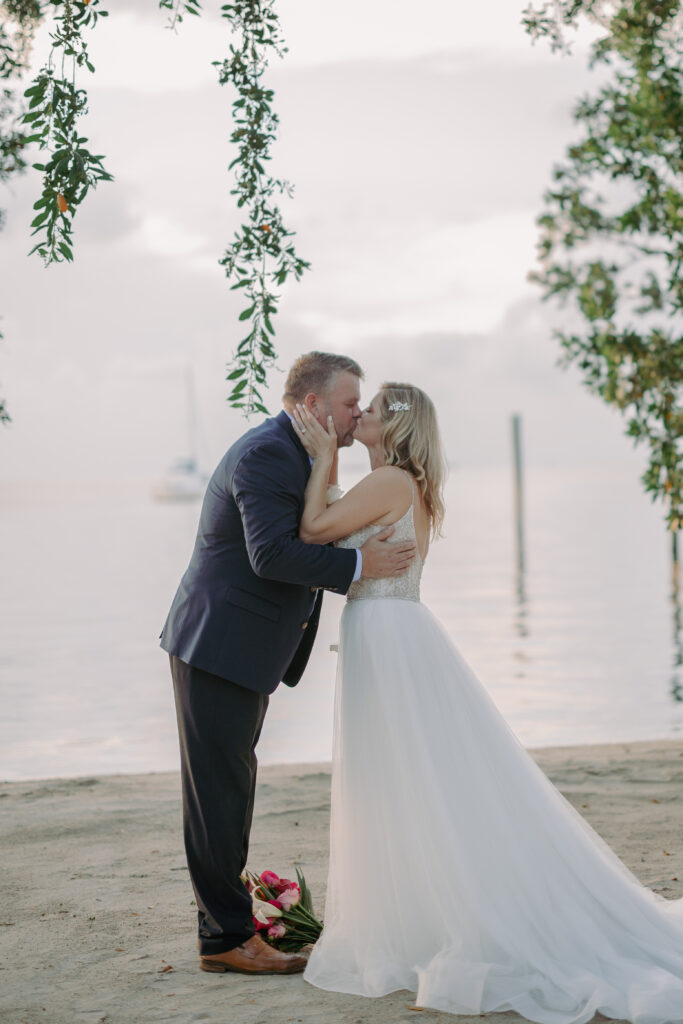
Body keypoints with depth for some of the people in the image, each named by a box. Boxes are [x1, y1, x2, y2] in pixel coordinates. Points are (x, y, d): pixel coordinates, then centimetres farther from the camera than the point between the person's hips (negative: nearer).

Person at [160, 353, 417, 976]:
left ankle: (224, 926, 23)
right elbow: (272, 554, -26)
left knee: (230, 789, 15)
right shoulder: (268, 454, -17)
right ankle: (229, 937, 3)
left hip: (243, 652, 11)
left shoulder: (292, 455, 16)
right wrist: (359, 565, -22)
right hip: (220, 648, -11)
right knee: (218, 791, -3)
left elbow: (300, 545, 22)